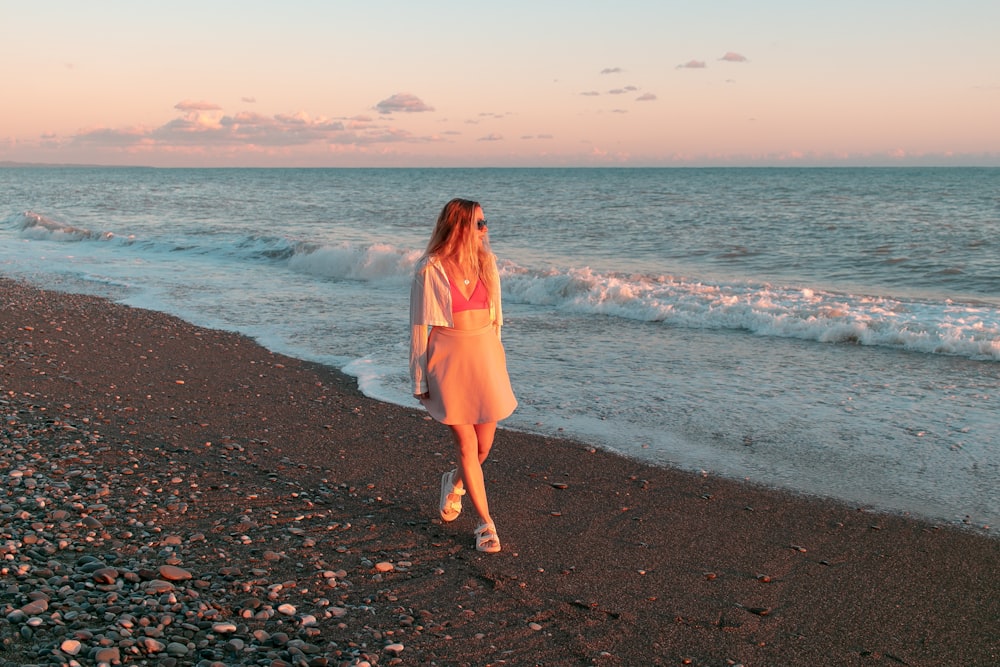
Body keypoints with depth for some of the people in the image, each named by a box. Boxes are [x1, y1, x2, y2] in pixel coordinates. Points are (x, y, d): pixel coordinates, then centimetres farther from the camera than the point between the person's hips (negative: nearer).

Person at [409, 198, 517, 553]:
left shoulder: (485, 262, 6)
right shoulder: (430, 269, -8)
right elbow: (419, 325, -4)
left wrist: (498, 361, 16)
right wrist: (419, 379, -4)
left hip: (484, 354, 5)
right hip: (448, 359, -4)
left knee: (484, 445, 10)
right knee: (467, 445, 0)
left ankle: (454, 483, 43)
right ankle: (486, 524, 13)